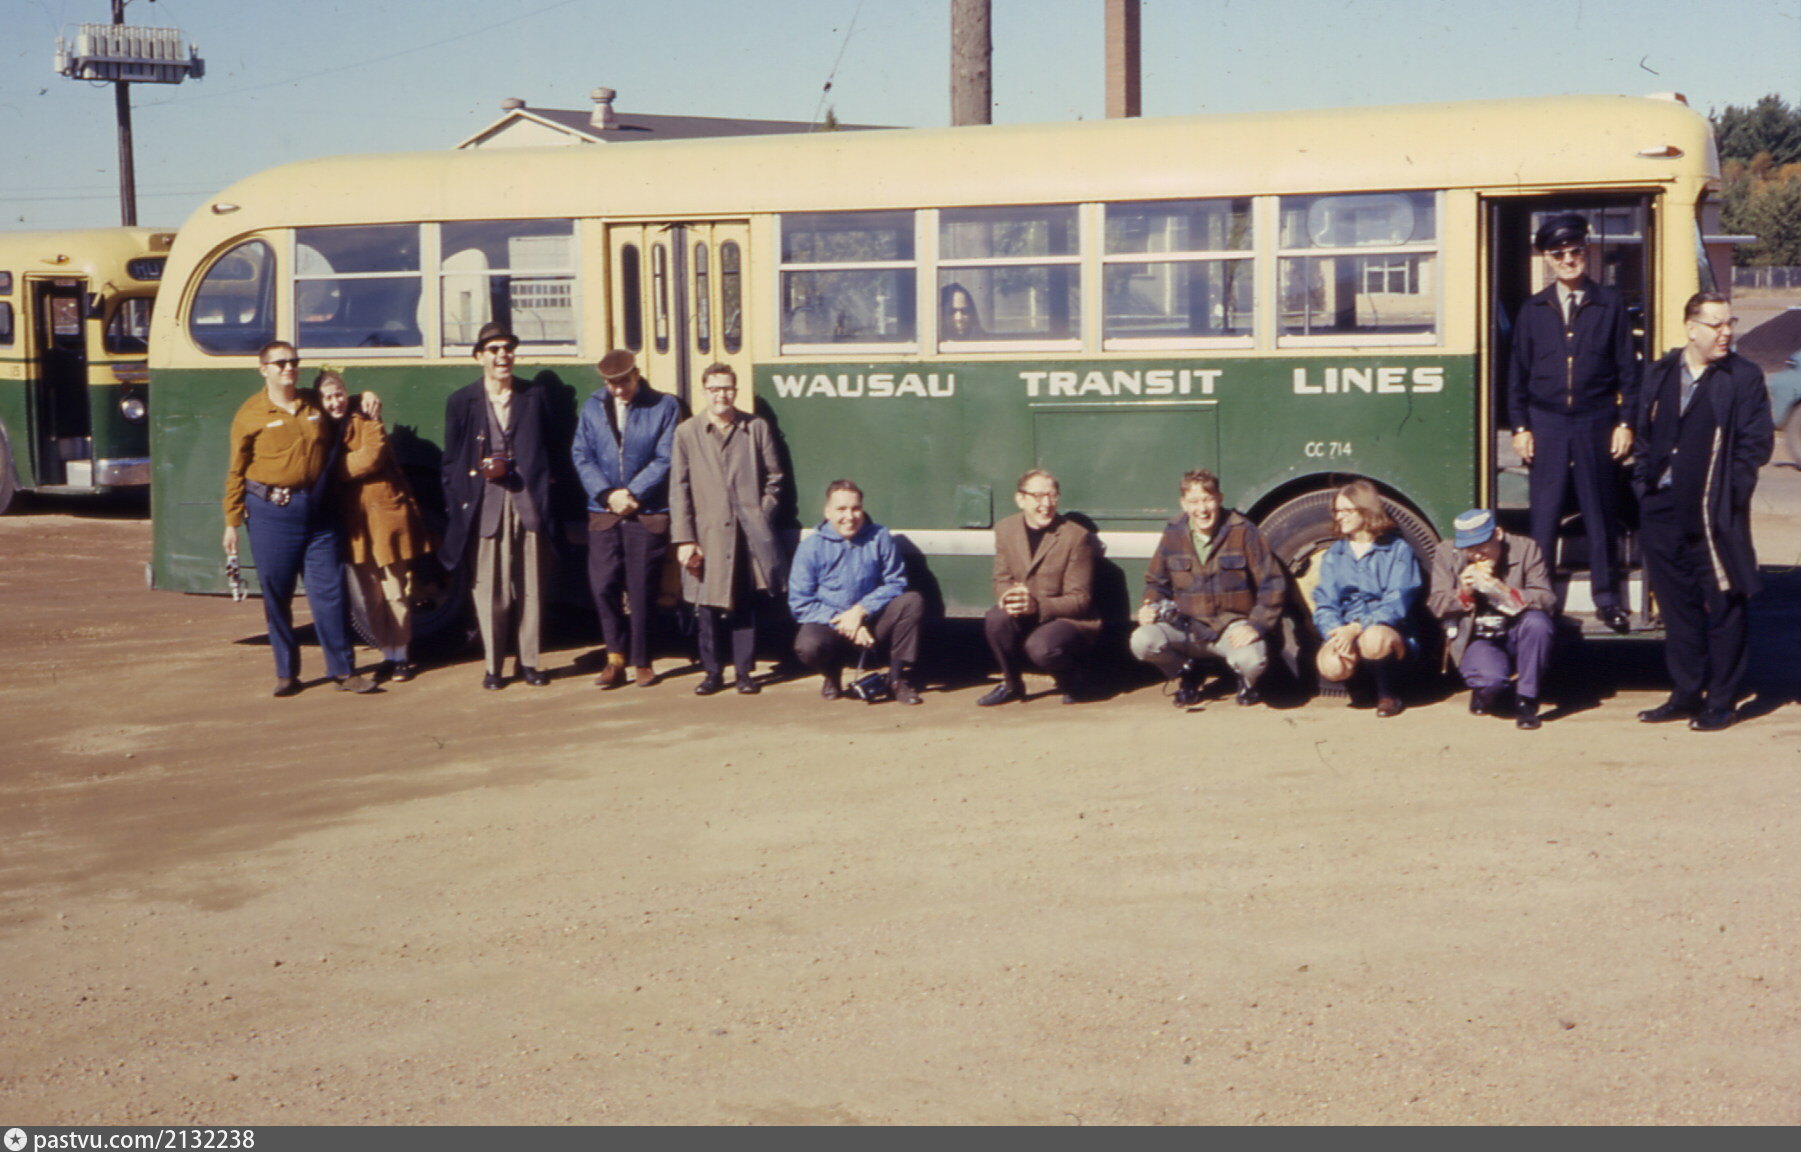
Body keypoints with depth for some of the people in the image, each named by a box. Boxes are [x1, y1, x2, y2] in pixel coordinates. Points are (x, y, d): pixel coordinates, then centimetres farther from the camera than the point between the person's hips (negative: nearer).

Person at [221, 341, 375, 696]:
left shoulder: (316, 405, 11)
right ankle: (286, 673, 15)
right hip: (270, 511, -3)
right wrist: (232, 523, -2)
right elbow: (236, 472, 0)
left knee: (329, 590, 1)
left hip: (316, 510, 3)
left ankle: (344, 670, 6)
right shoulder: (250, 414, 0)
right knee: (276, 595, 3)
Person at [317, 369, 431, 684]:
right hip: (353, 523, 5)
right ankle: (387, 656, 17)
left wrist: (334, 470, -11)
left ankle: (401, 658, 7)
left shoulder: (367, 423, -3)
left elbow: (370, 458, -19)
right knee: (369, 598, 7)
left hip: (385, 515, -4)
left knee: (395, 593, -2)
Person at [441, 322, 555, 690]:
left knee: (531, 587, 3)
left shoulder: (534, 397, 11)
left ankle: (528, 661, 14)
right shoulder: (461, 402, 8)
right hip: (484, 507, -1)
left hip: (527, 503, 1)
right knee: (489, 589, 0)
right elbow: (451, 463, 9)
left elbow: (547, 453, 11)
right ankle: (493, 666, 9)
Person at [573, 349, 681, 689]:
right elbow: (582, 456, 6)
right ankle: (615, 658, 10)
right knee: (603, 585, -3)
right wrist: (608, 494, -8)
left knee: (642, 591, 1)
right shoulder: (593, 407, 11)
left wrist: (632, 493, -11)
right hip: (604, 513, 3)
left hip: (648, 514, -2)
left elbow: (665, 459, -4)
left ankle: (641, 662, 11)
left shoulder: (664, 406, 1)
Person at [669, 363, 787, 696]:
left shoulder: (757, 428, 7)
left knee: (746, 605, 4)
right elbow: (679, 489, 2)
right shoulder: (687, 432, 5)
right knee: (707, 606, 3)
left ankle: (744, 671, 13)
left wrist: (762, 519, 0)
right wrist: (684, 539, -5)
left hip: (749, 533, 0)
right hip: (707, 534, 0)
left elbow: (773, 479, 11)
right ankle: (711, 671, 15)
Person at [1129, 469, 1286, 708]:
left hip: (1232, 626, -2)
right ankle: (1185, 674, 9)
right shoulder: (1173, 534, 2)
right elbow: (1156, 583, 16)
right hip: (1186, 627, 3)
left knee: (1252, 660, -36)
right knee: (1141, 641, -27)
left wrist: (1256, 625, -17)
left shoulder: (1243, 532, -7)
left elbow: (1272, 585, -5)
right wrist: (1149, 608, -6)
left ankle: (1246, 681, 9)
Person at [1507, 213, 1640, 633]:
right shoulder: (1532, 311, 7)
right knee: (1543, 515, 3)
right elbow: (1517, 373, 8)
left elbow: (1627, 370, 4)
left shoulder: (1610, 306, 4)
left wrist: (1625, 423, -2)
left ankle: (1606, 597, 15)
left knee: (1600, 512, 6)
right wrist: (1520, 427, 1)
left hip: (1596, 425, -1)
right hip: (1546, 425, 1)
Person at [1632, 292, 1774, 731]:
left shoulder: (1744, 378, -4)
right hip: (1662, 511, 5)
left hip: (1713, 515, -5)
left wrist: (1723, 492, -11)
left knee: (1722, 606, 1)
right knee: (1676, 605, 12)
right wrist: (1644, 482, 6)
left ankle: (1721, 702, 10)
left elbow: (1756, 443, -6)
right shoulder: (1661, 375, 10)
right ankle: (1686, 694, 23)